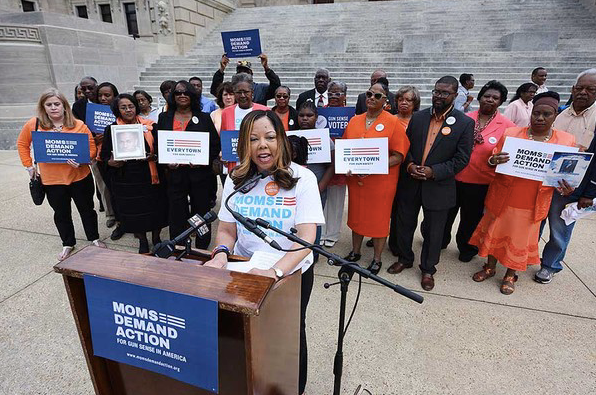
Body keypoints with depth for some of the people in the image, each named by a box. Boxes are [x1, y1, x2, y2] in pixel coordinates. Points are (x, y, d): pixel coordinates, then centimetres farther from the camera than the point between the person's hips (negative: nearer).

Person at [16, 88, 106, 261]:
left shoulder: (79, 125, -8)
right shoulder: (34, 124, -4)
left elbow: (92, 148, -4)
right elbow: (22, 143, 12)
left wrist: (81, 160, -22)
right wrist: (28, 165, 6)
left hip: (80, 177, -1)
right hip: (52, 180, 1)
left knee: (87, 209, 13)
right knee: (61, 213, 15)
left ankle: (94, 238, 33)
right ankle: (68, 244, 33)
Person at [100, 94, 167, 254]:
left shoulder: (149, 126, 2)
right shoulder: (111, 129, 4)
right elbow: (104, 154, 6)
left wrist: (153, 157, -16)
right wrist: (111, 162, -16)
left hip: (149, 176, 0)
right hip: (125, 179, 1)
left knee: (154, 208, 5)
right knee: (133, 211, 8)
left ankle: (156, 238, 29)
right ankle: (142, 241, 30)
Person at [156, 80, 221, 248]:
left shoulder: (204, 118, 6)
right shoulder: (164, 118, 11)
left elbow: (216, 144, 3)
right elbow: (157, 144, 11)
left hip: (200, 173, -1)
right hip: (174, 173, 1)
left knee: (201, 213, 8)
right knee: (176, 216, 6)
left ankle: (202, 251, 23)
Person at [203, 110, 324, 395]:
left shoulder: (302, 178, -17)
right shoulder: (236, 179, -6)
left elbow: (306, 237, -25)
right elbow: (226, 230, -3)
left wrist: (276, 271, -40)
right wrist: (221, 253, -25)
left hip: (293, 272, -2)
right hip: (245, 270, 3)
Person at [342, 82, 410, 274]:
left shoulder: (393, 123, -7)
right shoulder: (354, 121, 7)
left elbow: (398, 156, -10)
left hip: (381, 181, -4)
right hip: (355, 179, 4)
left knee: (379, 219, 6)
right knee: (356, 215, 16)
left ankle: (377, 260, 25)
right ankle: (355, 252, 36)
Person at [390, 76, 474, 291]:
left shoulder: (465, 123, -6)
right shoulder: (418, 117, 4)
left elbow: (461, 159, -8)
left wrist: (433, 172, -18)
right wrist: (409, 164, -12)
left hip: (438, 187, -3)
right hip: (410, 183, 3)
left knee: (433, 232, 11)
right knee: (405, 224, 16)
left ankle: (428, 269, 32)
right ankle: (404, 259, 39)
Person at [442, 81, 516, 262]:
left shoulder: (507, 126, -5)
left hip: (480, 183, -1)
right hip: (454, 177, 2)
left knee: (471, 218, 17)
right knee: (447, 212, 17)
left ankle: (467, 248, 41)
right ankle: (440, 241, 41)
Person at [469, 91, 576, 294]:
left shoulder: (566, 141, 0)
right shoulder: (510, 134, -3)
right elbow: (493, 160, 0)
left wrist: (567, 188, -13)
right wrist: (493, 161, -23)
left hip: (531, 203, 0)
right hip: (502, 197, 0)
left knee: (520, 238, 12)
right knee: (495, 231, 13)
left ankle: (510, 275, 33)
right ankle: (490, 267, 35)